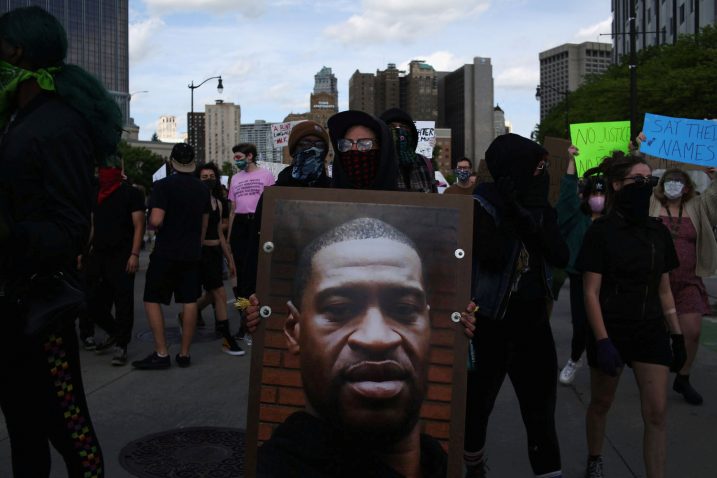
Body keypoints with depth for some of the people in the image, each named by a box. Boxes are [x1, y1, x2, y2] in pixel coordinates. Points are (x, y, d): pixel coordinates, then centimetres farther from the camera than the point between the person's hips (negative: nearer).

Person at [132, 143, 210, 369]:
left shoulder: (163, 186, -12)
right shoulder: (202, 189, 7)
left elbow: (155, 220, -21)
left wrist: (154, 223, 2)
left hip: (165, 253, -5)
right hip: (192, 253, 5)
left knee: (152, 300, 4)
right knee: (189, 302, 6)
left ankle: (161, 354, -1)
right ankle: (184, 354, 11)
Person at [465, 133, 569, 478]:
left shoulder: (539, 208, 5)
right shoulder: (481, 205, -12)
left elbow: (562, 257, -7)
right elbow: (492, 255, -25)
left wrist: (531, 220, -17)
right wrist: (510, 211, -21)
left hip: (533, 320, 4)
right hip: (490, 323, -4)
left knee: (541, 406, 5)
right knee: (478, 401, 13)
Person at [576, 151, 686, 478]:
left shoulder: (658, 231, 5)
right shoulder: (601, 231, -10)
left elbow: (663, 290, 11)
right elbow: (591, 292, -13)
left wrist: (677, 335, 9)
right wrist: (602, 341, -19)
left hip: (651, 332, 4)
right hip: (611, 331, -4)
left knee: (656, 413, 1)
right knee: (601, 403, 13)